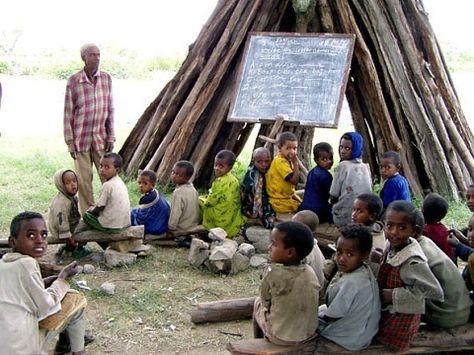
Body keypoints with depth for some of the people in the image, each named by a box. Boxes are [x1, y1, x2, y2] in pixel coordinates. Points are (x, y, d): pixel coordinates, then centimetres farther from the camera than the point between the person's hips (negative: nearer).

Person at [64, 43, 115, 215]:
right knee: (84, 180, 4)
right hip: (81, 138, -2)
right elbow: (68, 113, -4)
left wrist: (111, 136, 3)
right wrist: (70, 142, -6)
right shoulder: (73, 81, -8)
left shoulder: (106, 78, 1)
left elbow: (110, 109, 6)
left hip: (101, 138, 3)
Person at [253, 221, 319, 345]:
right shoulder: (310, 272, -9)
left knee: (258, 302, 20)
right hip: (309, 334, 4)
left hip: (280, 337, -4)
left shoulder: (272, 273, -23)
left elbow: (266, 301, -7)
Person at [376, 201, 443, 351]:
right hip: (386, 313, 6)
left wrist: (393, 295, -26)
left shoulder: (413, 262, -30)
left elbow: (436, 292, -28)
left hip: (400, 322, -6)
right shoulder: (393, 246, -9)